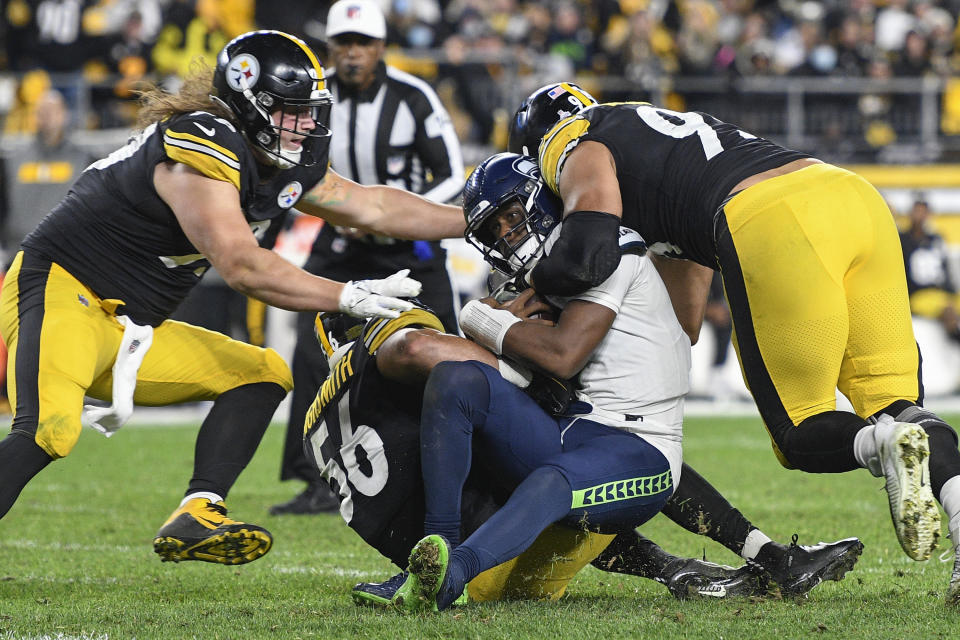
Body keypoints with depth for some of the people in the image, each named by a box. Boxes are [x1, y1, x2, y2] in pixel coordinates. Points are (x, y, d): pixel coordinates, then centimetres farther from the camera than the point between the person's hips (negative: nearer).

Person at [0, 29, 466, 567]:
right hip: (60, 291, -10)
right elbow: (243, 267, -26)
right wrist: (347, 296, -22)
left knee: (262, 375, 8)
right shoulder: (203, 152, -21)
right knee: (51, 429, -34)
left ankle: (195, 518, -7)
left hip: (128, 331, 10)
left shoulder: (280, 164, 9)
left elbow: (373, 207, 19)